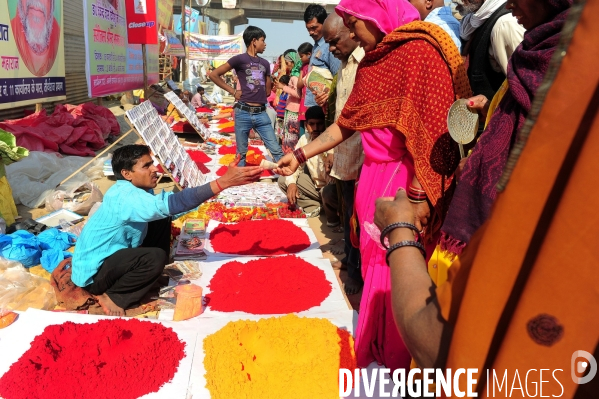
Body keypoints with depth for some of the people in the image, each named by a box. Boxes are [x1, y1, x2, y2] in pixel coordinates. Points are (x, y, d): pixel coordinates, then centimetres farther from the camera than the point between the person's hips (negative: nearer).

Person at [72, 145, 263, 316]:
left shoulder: (136, 188, -3)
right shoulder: (125, 197, -33)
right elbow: (171, 204, -47)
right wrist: (224, 181, -52)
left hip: (114, 253, 9)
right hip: (93, 270, -9)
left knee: (162, 219, 0)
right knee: (155, 258, -32)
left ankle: (151, 273, 8)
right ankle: (108, 295, -8)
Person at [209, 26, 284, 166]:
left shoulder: (265, 63, 16)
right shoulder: (240, 59, 0)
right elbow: (213, 75, 0)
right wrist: (233, 91, -1)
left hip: (261, 113, 4)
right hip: (243, 113, -4)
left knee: (276, 151, 0)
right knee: (241, 153, 6)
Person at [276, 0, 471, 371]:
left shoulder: (420, 49, -11)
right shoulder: (370, 61, 16)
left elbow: (433, 130, -18)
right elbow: (347, 124, 19)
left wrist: (417, 197, -21)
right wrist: (299, 155, 16)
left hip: (405, 181, -8)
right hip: (373, 175, 8)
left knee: (398, 274, 2)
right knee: (374, 264, 15)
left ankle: (397, 358, 24)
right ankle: (373, 345, 34)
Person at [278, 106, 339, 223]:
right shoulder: (304, 139, -5)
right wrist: (291, 183, -15)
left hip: (331, 187, -6)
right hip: (314, 183, 7)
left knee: (329, 192, -39)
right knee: (283, 181, -2)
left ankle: (334, 219, -6)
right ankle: (314, 207, 3)